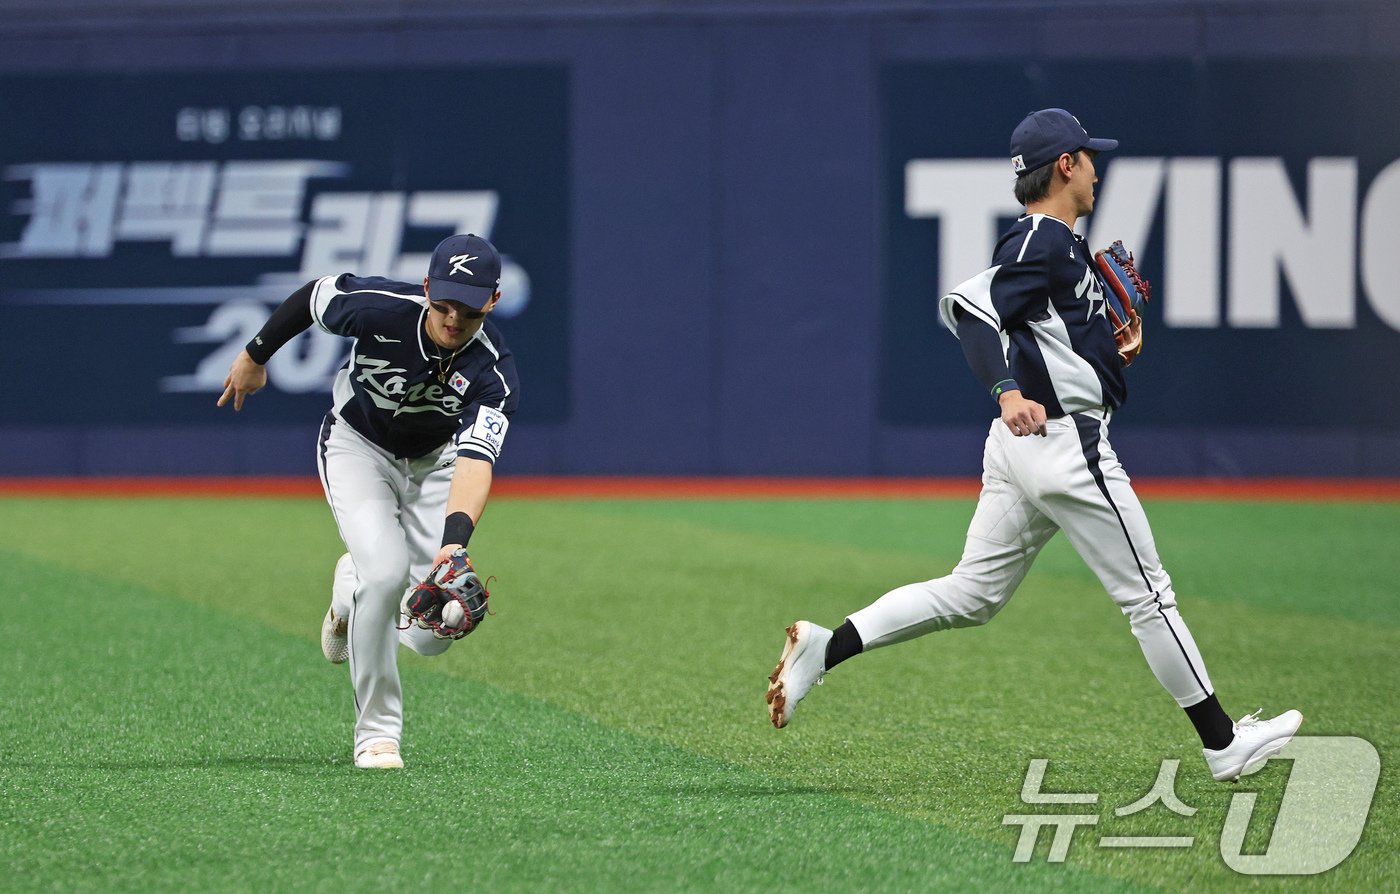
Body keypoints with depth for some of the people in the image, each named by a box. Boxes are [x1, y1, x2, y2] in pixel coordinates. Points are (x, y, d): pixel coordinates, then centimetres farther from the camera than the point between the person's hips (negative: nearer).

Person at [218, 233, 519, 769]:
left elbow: (476, 461, -44)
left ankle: (355, 586, 27)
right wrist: (255, 355, 4)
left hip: (435, 460, 1)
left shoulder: (492, 372, -31)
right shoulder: (381, 307, -31)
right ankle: (376, 733, -11)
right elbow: (314, 295, -10)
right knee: (386, 568, -27)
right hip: (358, 445, -1)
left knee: (431, 635, -8)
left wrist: (455, 538, -60)